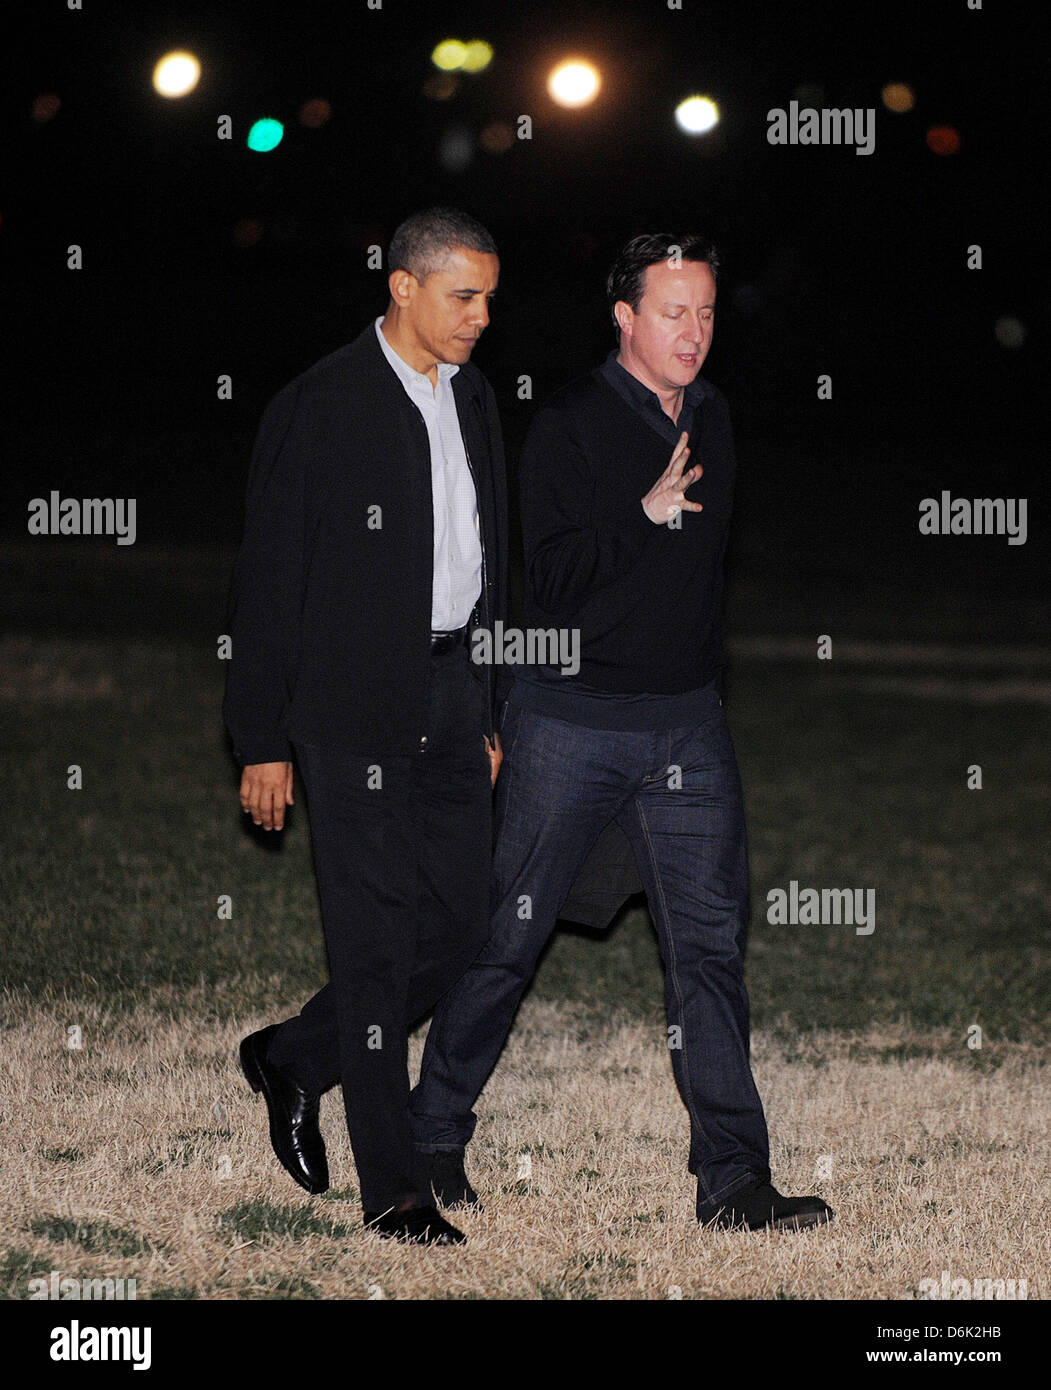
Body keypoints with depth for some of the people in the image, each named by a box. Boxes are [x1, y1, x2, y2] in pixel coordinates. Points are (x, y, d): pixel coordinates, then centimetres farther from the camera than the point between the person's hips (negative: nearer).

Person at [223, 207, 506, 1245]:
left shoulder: (473, 399, 12)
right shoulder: (319, 408, -10)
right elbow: (267, 583, -9)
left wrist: (490, 716, 17)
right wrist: (263, 743, -10)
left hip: (452, 699, 7)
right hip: (356, 708, -7)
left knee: (459, 926, 8)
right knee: (376, 940, -2)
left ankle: (294, 1059, 29)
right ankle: (393, 1188, 5)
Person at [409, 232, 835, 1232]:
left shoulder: (712, 418, 12)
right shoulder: (569, 424, -8)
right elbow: (549, 585, -14)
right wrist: (646, 513, -23)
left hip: (687, 718, 5)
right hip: (570, 718, -5)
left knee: (711, 941, -2)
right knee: (507, 936, 2)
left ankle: (733, 1177, -1)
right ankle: (434, 1138, 18)